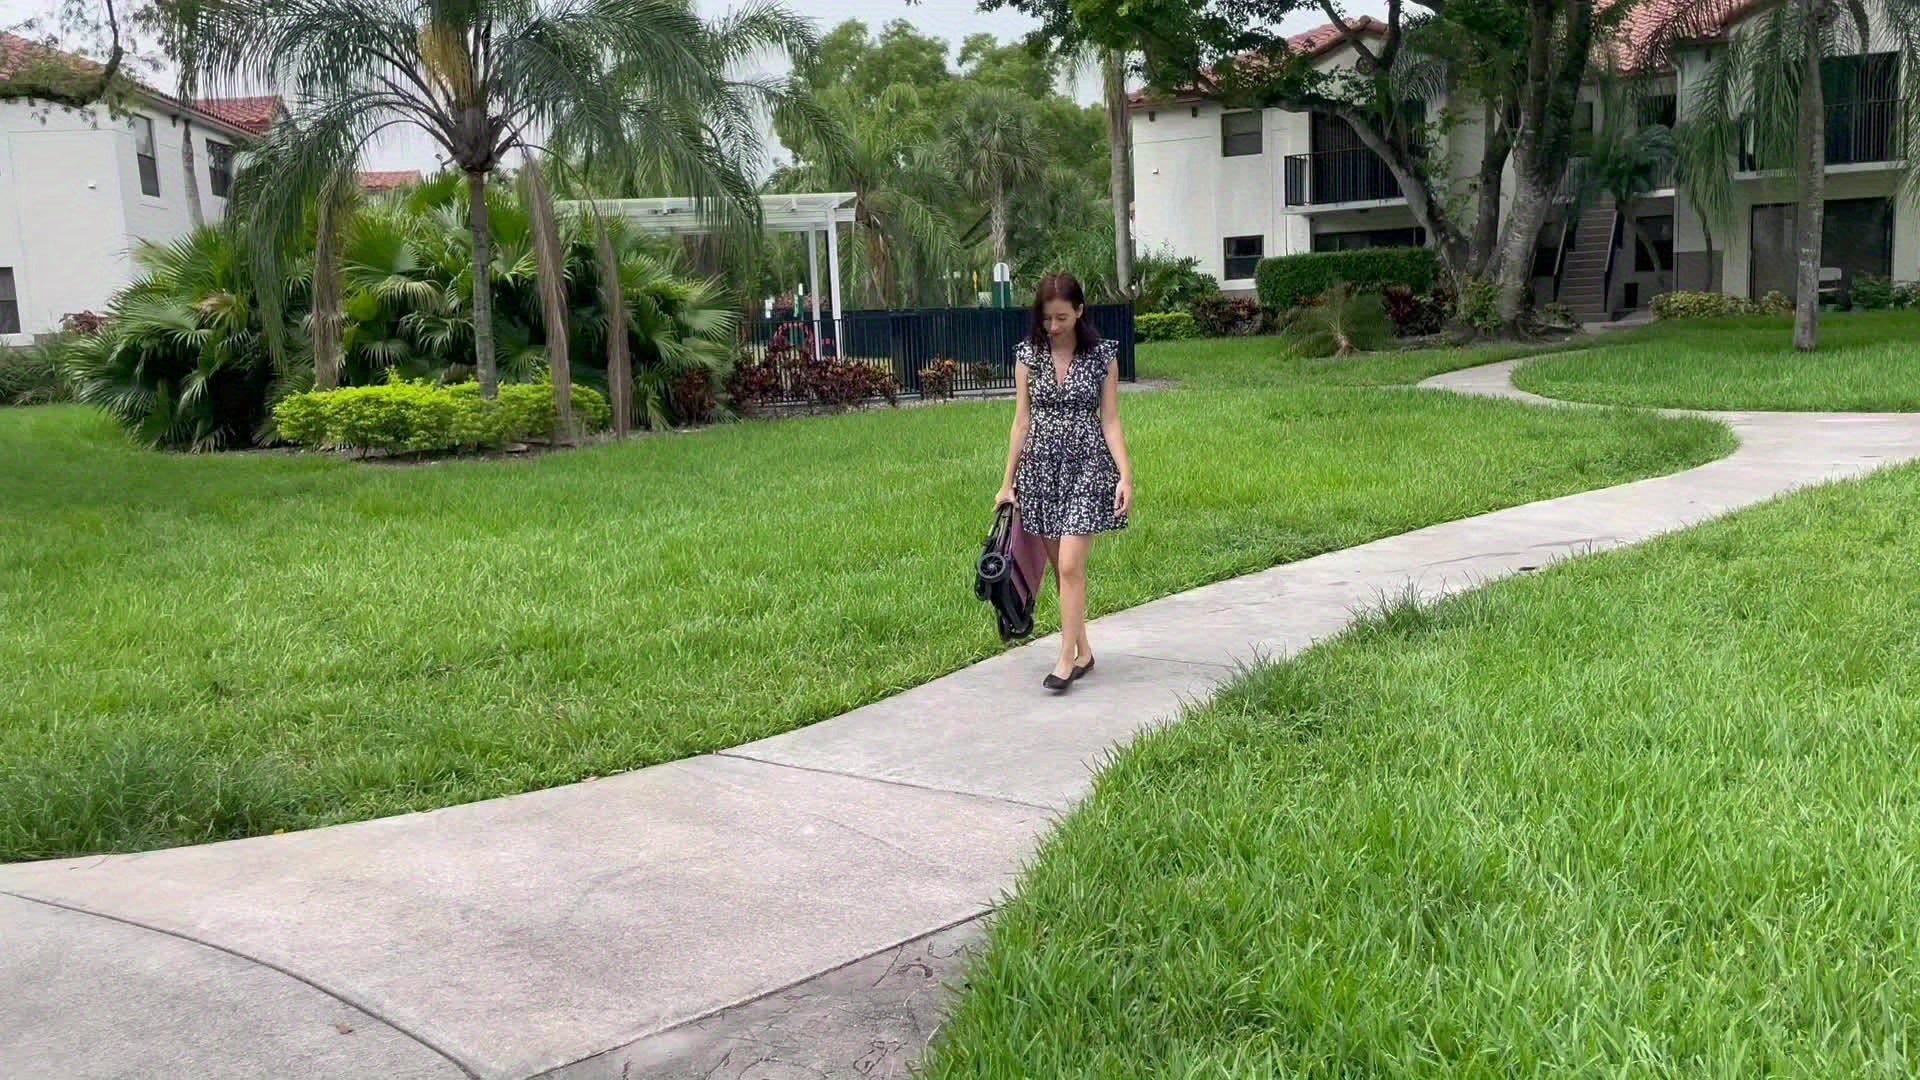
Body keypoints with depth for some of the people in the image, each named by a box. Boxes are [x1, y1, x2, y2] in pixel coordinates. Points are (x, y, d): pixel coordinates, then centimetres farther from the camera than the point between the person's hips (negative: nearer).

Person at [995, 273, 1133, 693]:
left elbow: (1110, 421, 0)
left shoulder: (1102, 356, -1)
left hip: (1087, 467, -3)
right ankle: (1083, 650, 19)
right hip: (1040, 468, 3)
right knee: (1060, 567, 7)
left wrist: (1125, 475, -9)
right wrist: (1008, 482, 7)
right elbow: (1022, 421, 7)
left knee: (1070, 565, -11)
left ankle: (1067, 658, -4)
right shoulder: (1028, 354, 4)